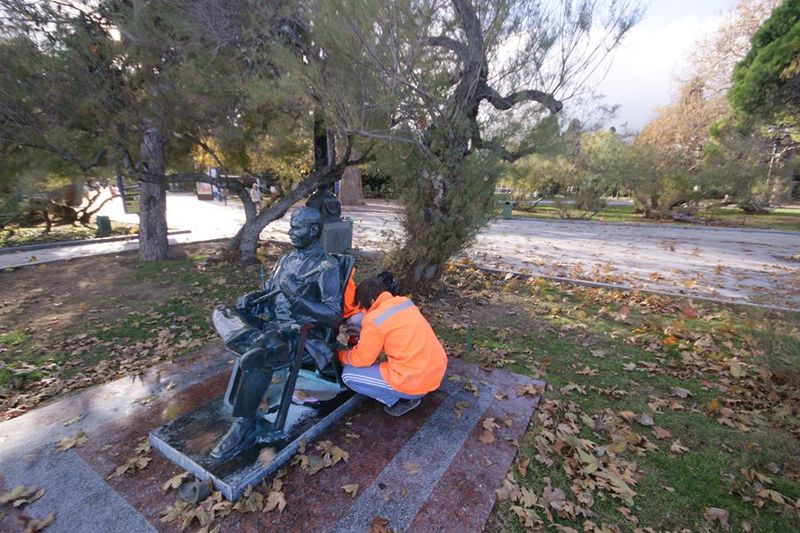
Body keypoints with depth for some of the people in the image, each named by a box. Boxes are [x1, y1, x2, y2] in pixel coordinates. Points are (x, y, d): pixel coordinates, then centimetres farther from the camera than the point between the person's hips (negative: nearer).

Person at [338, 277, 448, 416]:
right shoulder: (405, 301, 6)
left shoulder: (374, 320, -15)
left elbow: (361, 360, -2)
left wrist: (340, 355, 17)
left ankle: (403, 399, 6)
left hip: (416, 382, -8)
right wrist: (365, 339, 26)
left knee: (348, 375, 3)